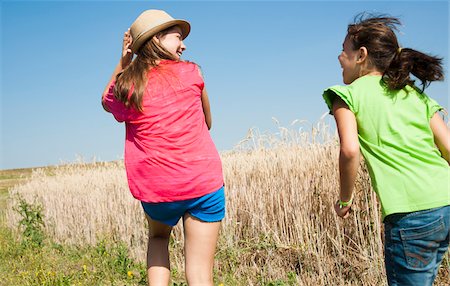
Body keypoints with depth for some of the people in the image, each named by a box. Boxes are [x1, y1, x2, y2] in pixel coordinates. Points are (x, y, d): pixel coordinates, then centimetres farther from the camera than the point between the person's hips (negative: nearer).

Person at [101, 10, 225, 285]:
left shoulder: (124, 87, 1)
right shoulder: (191, 72, -1)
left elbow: (107, 101, 27)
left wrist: (123, 62, 17)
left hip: (155, 189, 2)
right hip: (204, 183, -2)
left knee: (158, 236, 34)